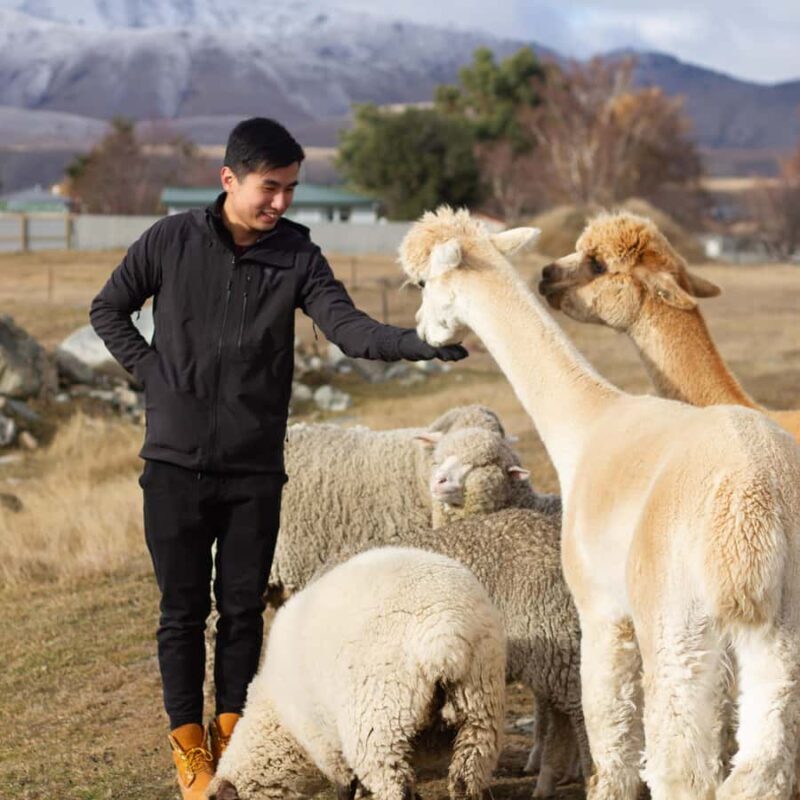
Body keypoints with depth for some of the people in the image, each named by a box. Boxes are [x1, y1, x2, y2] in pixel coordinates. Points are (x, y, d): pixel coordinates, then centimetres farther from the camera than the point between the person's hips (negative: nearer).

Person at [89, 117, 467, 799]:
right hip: (176, 461, -1)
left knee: (244, 607, 8)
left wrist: (421, 344, -32)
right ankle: (189, 744, 16)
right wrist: (151, 371, -3)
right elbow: (108, 309, 10)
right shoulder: (171, 241, -3)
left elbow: (348, 326, -15)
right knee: (184, 608, 5)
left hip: (255, 469, 1)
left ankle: (230, 731, 23)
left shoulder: (297, 256, -2)